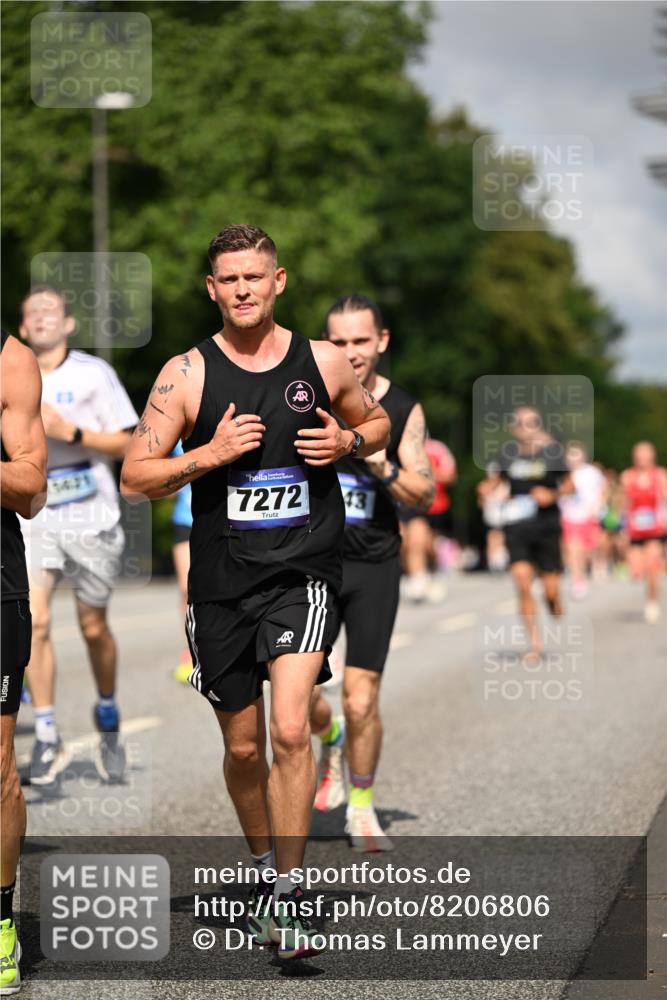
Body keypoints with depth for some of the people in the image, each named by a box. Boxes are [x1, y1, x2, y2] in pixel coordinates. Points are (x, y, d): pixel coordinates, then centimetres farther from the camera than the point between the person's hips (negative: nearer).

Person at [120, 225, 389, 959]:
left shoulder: (322, 362, 2)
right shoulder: (187, 374, -2)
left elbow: (378, 423, 20)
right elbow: (135, 478, -3)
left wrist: (349, 441, -3)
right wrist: (211, 453, -17)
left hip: (303, 572, -1)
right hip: (222, 580, 1)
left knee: (290, 730, -18)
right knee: (243, 748, 12)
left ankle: (286, 897, -9)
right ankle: (264, 867, 37)